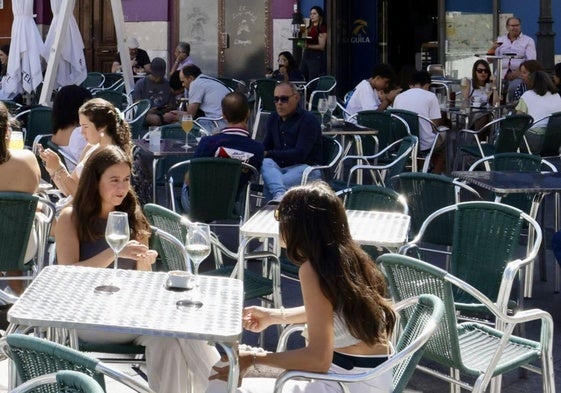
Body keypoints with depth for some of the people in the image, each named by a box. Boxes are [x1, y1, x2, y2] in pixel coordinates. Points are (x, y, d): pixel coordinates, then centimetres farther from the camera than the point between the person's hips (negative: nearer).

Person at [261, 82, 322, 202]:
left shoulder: (308, 120, -6)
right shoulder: (273, 119, 17)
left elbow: (300, 154, -16)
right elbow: (265, 147, 15)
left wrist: (268, 154, -18)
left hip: (307, 168, -5)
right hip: (279, 168, 5)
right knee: (265, 163, -33)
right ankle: (279, 194, -56)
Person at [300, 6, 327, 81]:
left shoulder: (322, 28, -6)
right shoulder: (309, 28, 16)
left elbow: (321, 46, -11)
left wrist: (308, 46, -20)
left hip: (316, 56, -8)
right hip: (306, 55, 8)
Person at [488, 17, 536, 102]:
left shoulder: (528, 41, 10)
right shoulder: (500, 40, 18)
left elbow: (531, 61, 0)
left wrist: (517, 72, -13)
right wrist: (493, 48, -5)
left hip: (519, 76, -2)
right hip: (501, 75, 2)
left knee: (514, 87, -27)